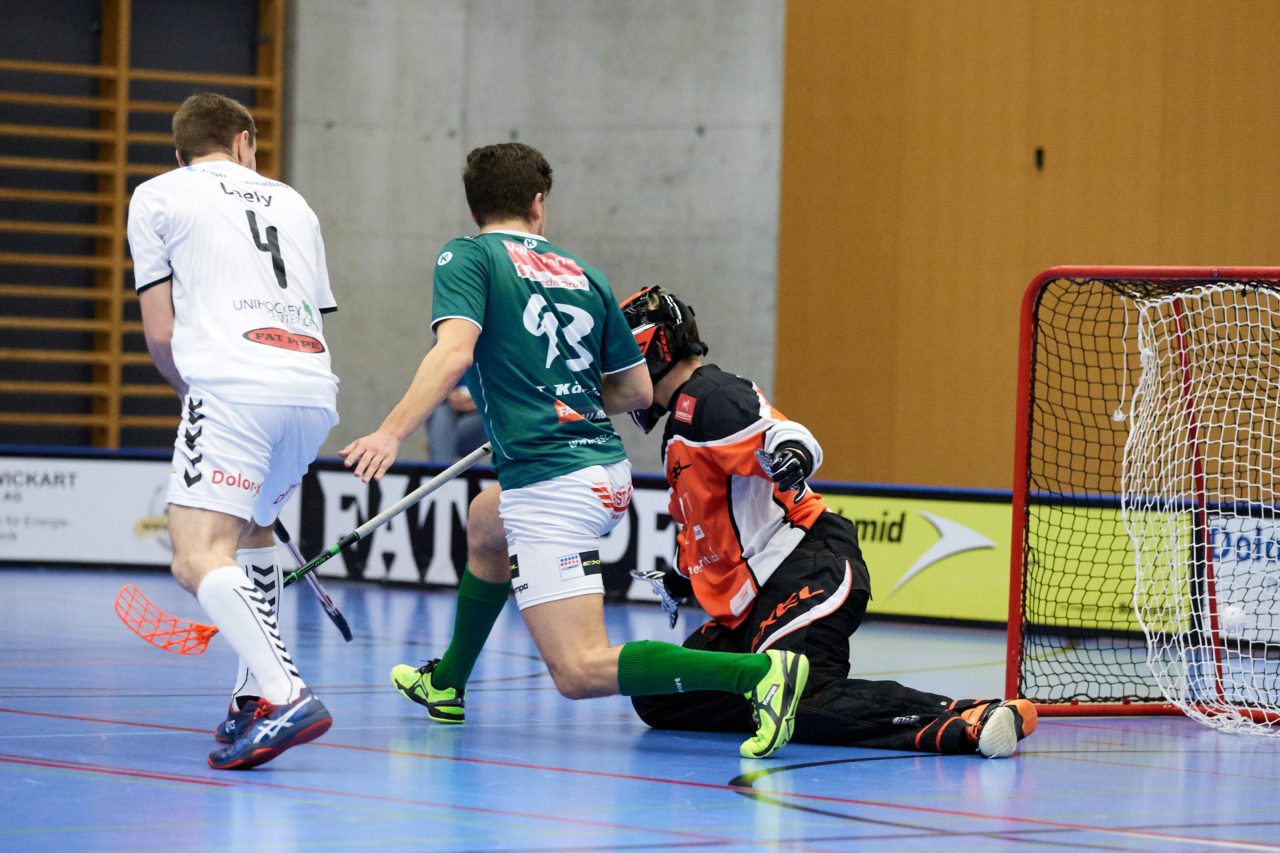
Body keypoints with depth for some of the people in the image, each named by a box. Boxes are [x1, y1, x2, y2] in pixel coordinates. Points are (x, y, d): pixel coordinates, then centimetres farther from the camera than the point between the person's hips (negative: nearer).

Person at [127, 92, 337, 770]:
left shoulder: (157, 196, 15)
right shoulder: (292, 204, 28)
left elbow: (160, 334, 10)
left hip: (231, 386, -6)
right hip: (314, 388, 6)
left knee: (199, 559, -14)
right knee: (249, 528, 28)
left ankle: (284, 694, -34)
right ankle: (256, 697, 24)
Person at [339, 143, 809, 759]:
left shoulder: (466, 258, -1)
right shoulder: (584, 275, 15)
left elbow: (454, 352, -19)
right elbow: (636, 391, 17)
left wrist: (392, 433, -23)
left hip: (551, 487, -8)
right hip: (607, 471, 8)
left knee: (580, 673, -13)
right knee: (484, 523, 39)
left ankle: (757, 672, -27)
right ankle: (446, 684, 52)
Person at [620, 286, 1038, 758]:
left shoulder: (708, 398, -7)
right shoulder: (683, 419, 26)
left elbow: (786, 435, -24)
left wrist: (790, 452, -47)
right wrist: (681, 576, 55)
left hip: (808, 573, -11)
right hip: (752, 600, 11)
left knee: (802, 703, -32)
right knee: (658, 700, 5)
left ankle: (970, 721, -39)